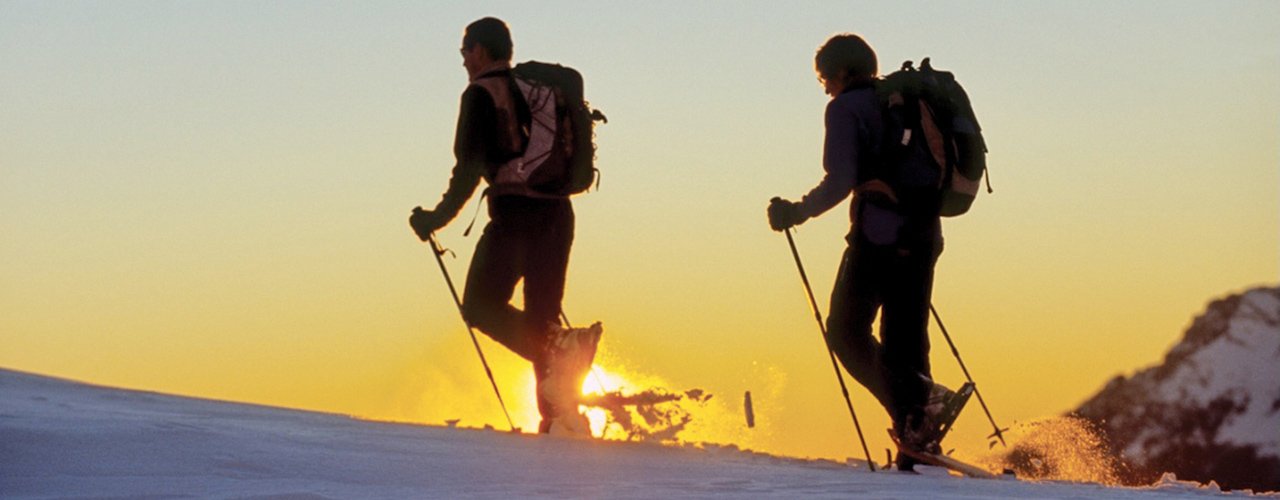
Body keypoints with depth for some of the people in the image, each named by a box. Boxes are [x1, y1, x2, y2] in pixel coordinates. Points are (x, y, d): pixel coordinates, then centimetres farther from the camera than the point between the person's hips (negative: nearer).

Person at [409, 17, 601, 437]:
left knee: (480, 305, 2)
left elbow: (470, 167, -10)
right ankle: (563, 417, 2)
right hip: (558, 213, 7)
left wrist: (437, 218, -2)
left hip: (514, 213, -7)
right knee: (541, 319, 11)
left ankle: (555, 351, -21)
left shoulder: (481, 95, -3)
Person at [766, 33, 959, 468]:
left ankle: (913, 403, -16)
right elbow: (937, 171, 19)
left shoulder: (846, 108, -3)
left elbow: (840, 181, -14)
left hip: (877, 235, -7)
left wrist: (797, 212, -4)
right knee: (905, 338, 11)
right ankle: (919, 443, 4)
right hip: (923, 234, 7)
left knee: (847, 331, 4)